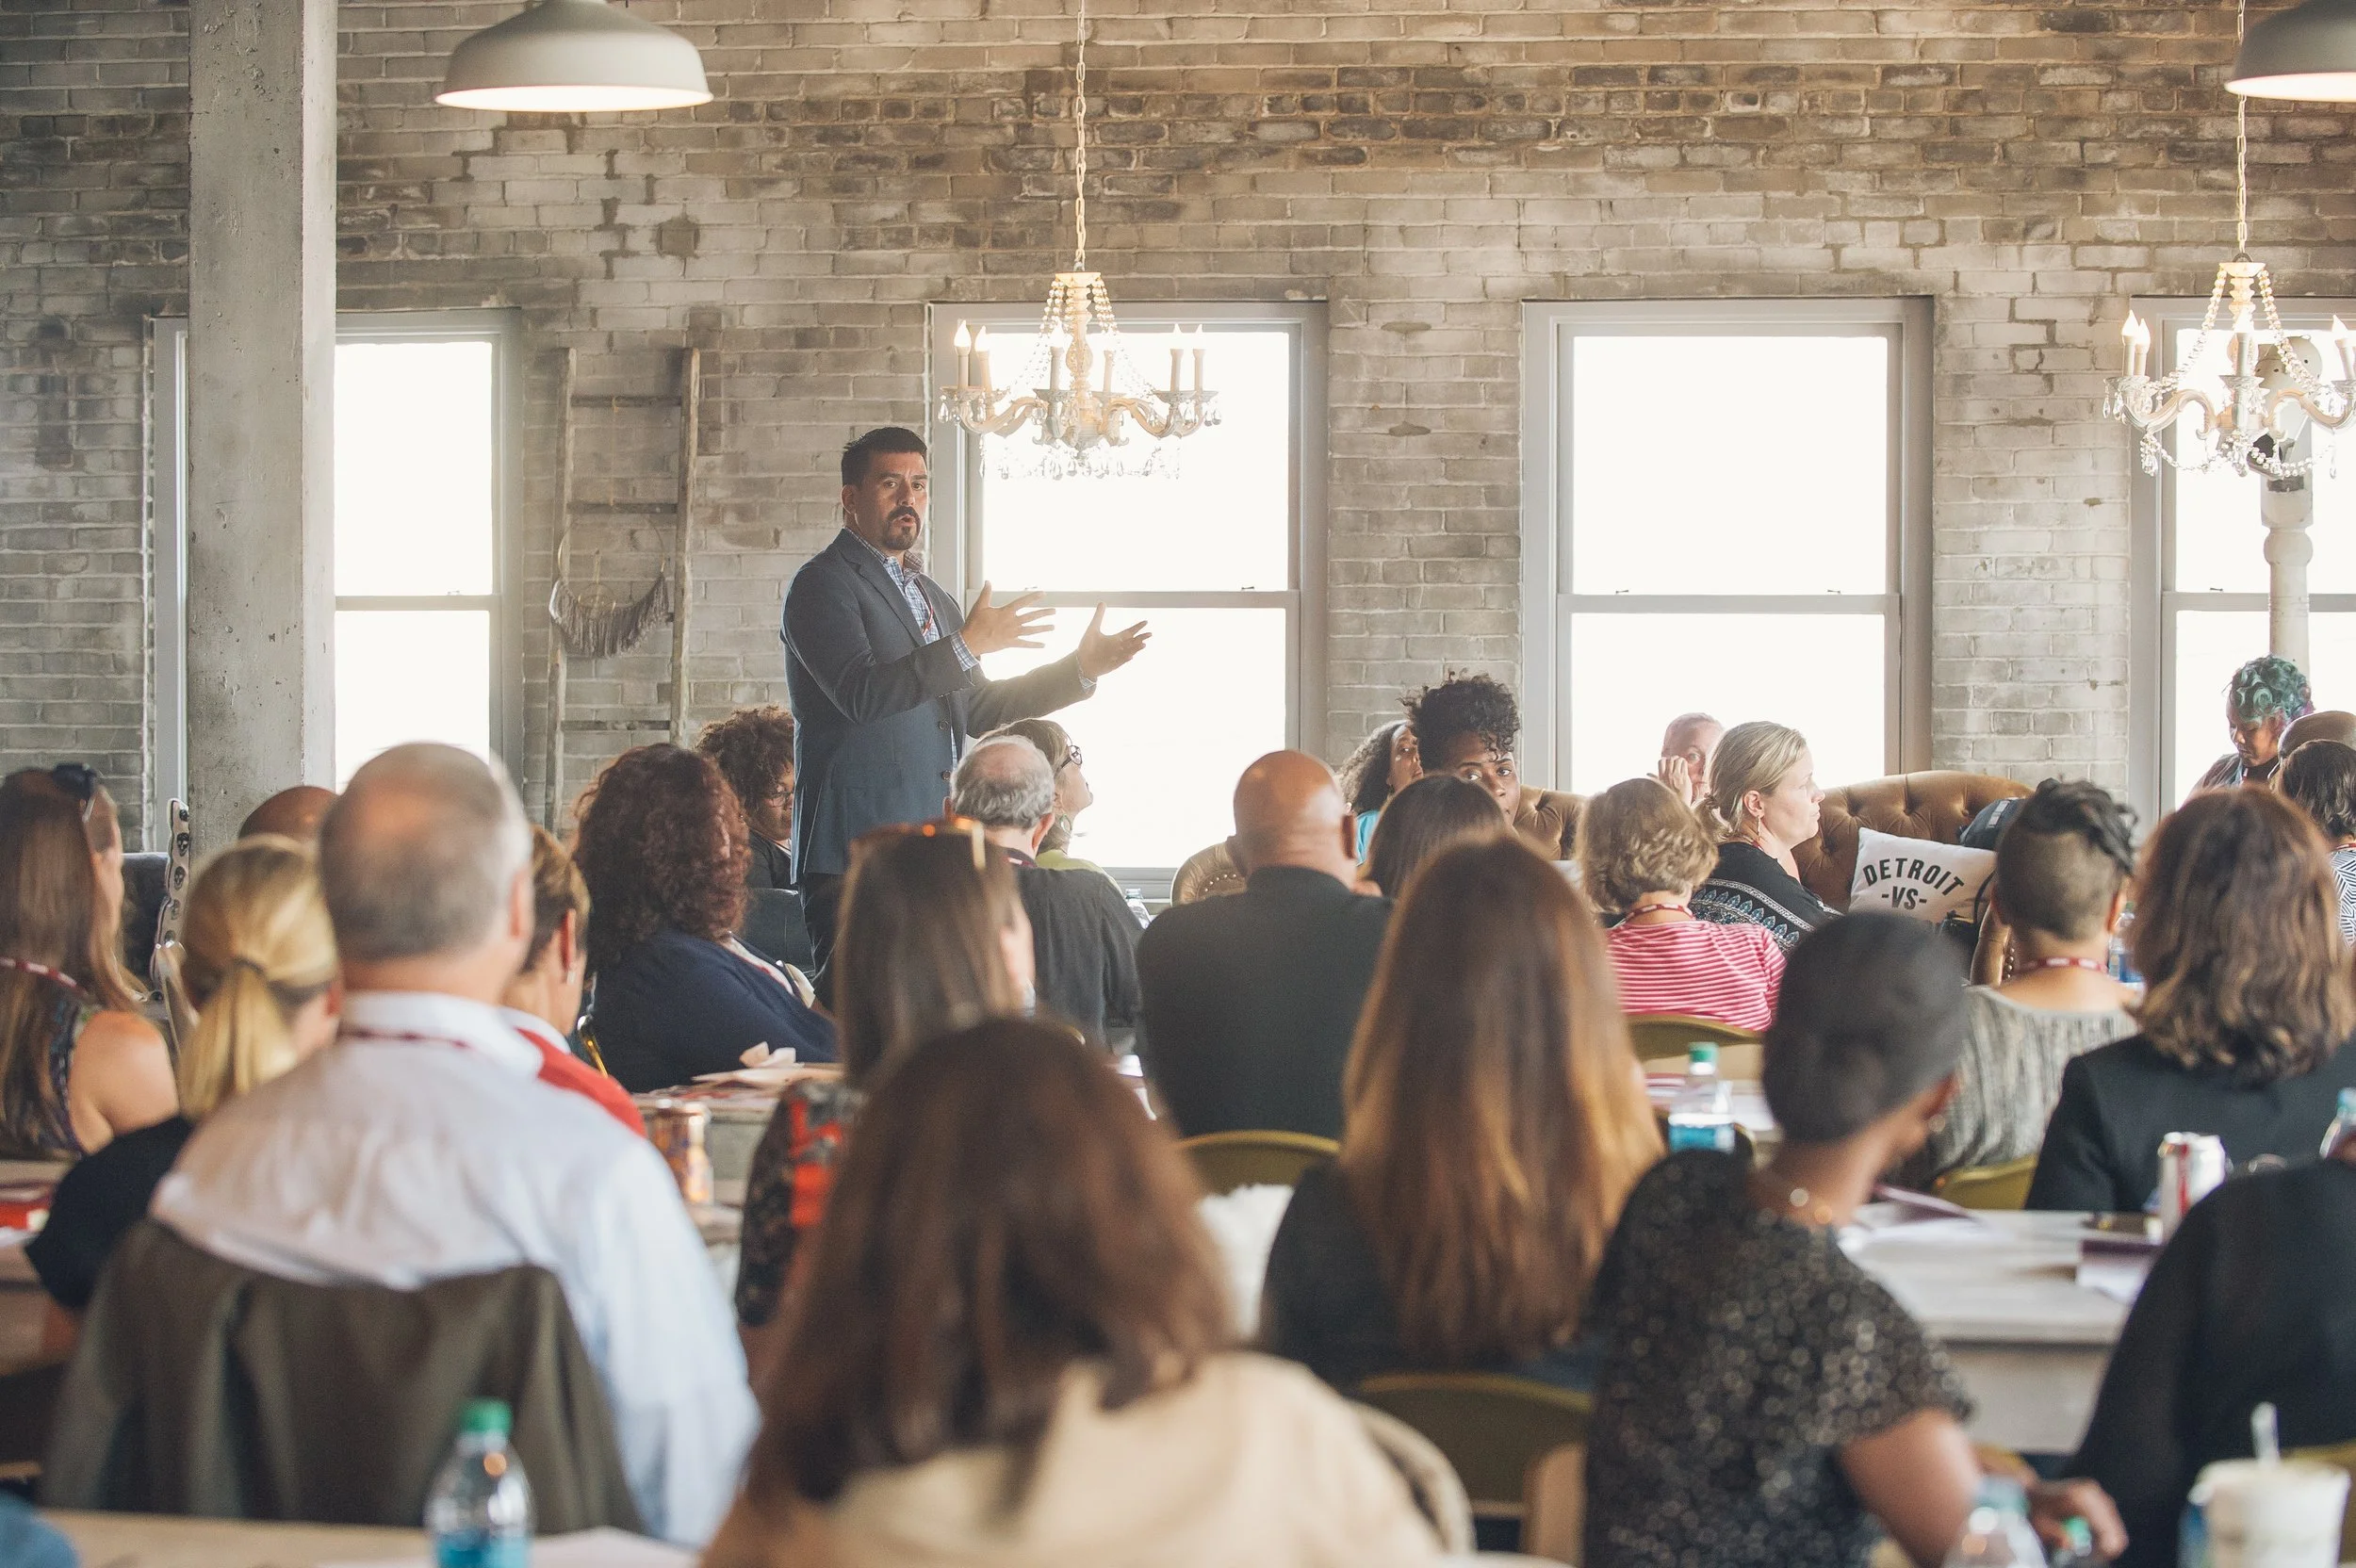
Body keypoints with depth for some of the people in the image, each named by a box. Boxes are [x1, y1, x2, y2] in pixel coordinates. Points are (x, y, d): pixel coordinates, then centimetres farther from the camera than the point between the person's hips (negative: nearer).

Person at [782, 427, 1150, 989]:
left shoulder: (932, 597, 23)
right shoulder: (822, 584, -4)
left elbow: (977, 711, 24)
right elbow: (861, 693, -19)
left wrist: (1080, 668, 16)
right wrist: (967, 644, -19)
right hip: (854, 851, -8)